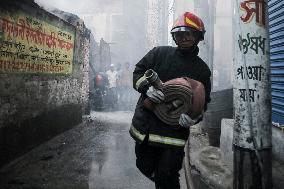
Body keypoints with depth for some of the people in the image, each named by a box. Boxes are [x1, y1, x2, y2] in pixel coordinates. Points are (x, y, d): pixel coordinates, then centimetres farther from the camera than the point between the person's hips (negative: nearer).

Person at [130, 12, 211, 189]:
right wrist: (147, 88, -16)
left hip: (174, 131, -1)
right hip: (145, 125, 2)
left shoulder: (202, 69, 5)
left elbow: (203, 101, 6)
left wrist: (194, 117, -16)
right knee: (146, 167, 18)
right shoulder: (159, 53, 3)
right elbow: (138, 72, 6)